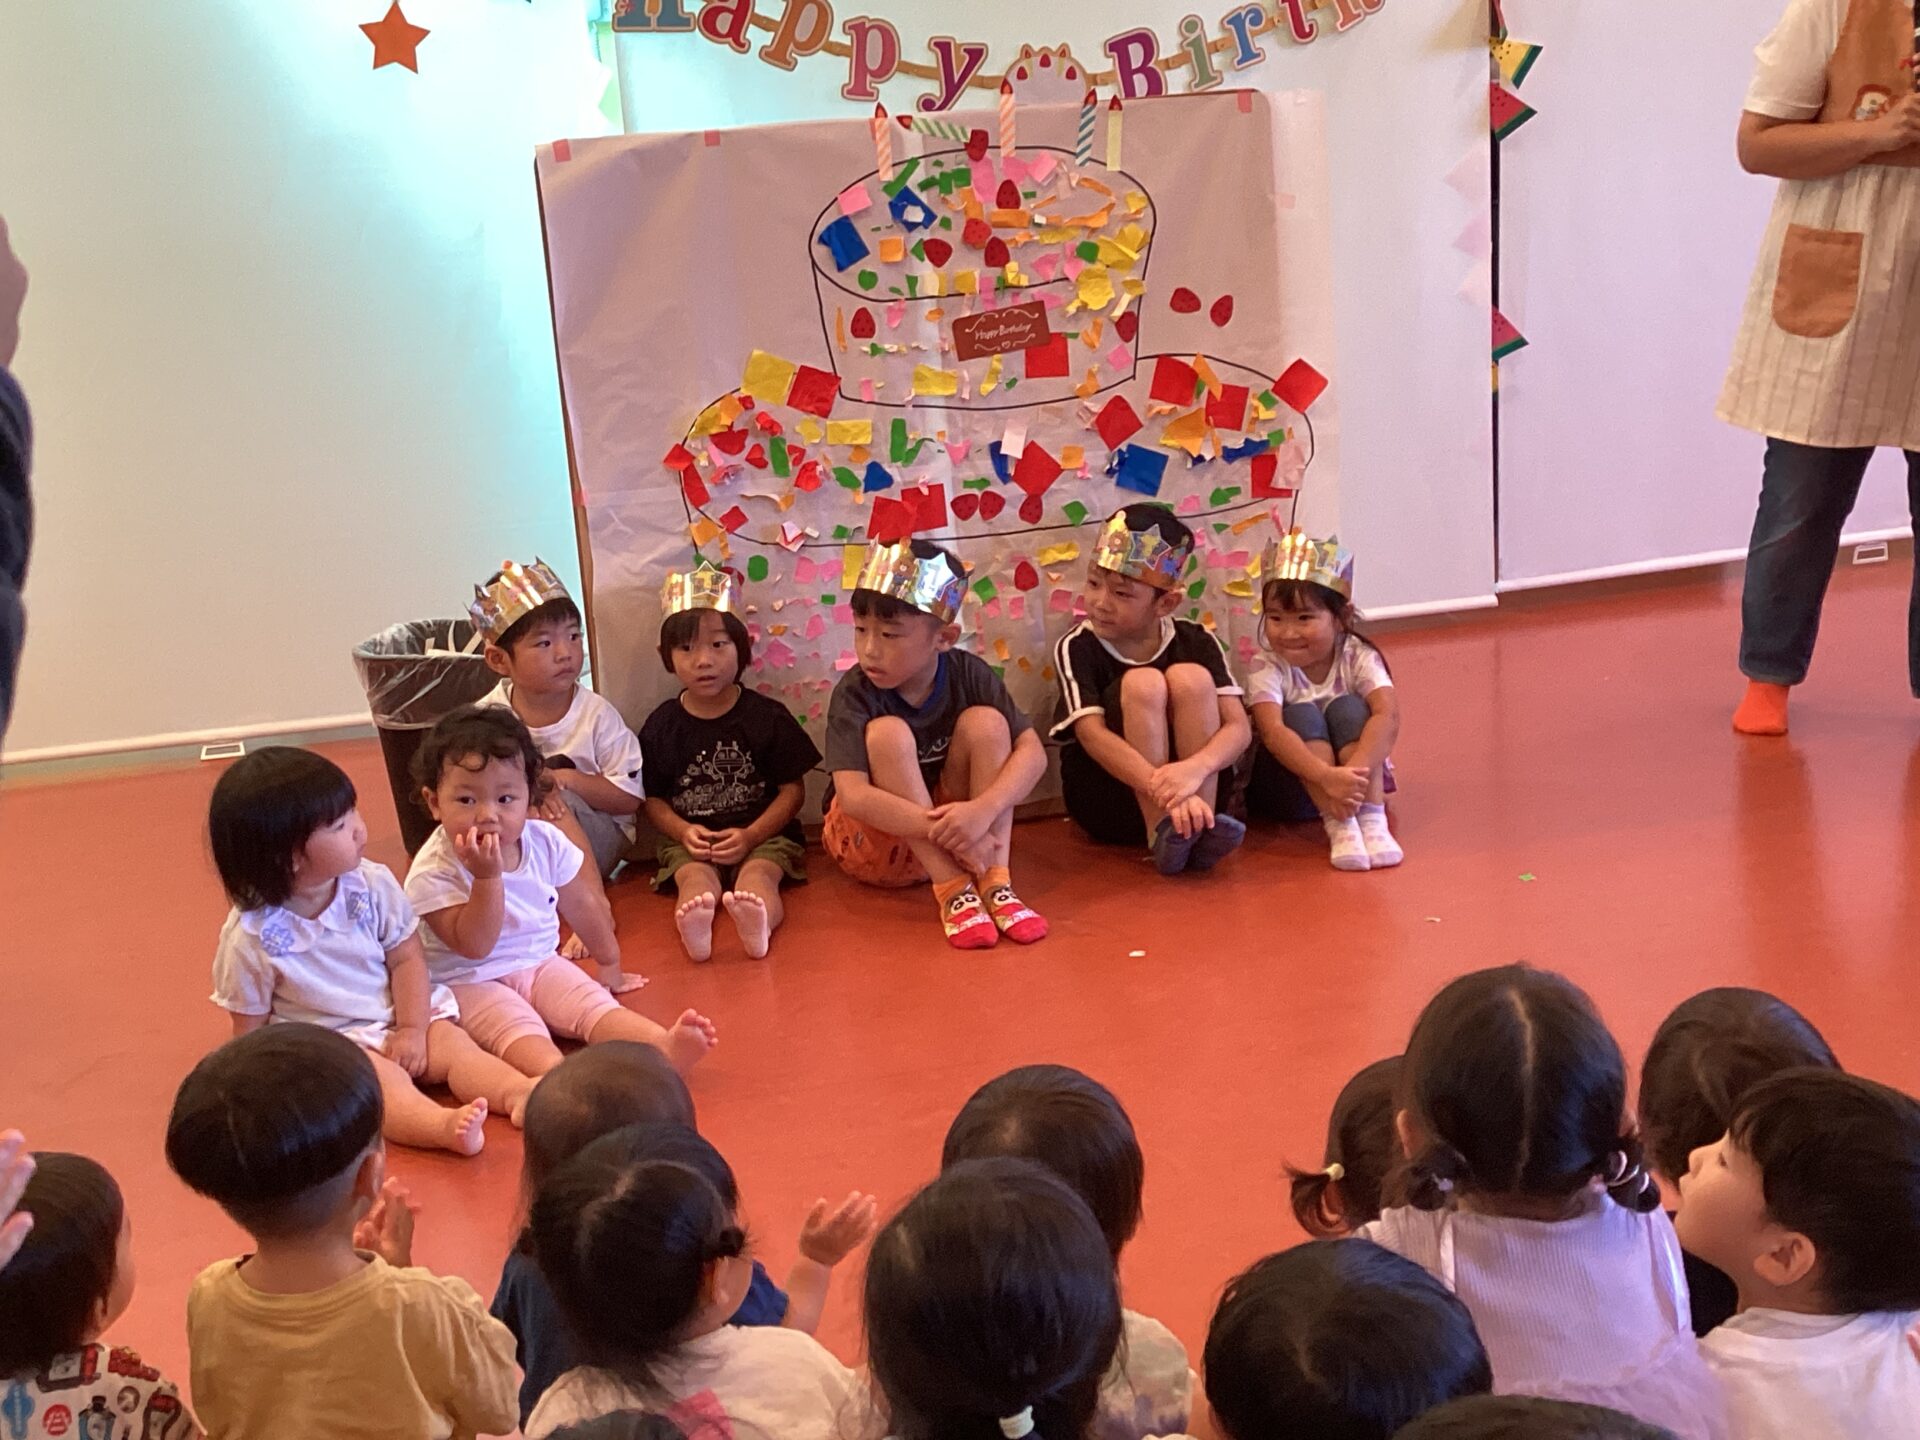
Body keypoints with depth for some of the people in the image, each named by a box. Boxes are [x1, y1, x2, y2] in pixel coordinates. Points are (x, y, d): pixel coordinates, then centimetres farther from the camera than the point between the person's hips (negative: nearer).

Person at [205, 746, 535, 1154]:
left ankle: (519, 1092, -40)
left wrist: (412, 1029, -9)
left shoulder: (373, 886, -5)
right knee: (381, 1079, -30)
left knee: (451, 1042, -19)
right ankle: (444, 1125, -55)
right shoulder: (250, 937, -13)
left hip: (394, 1021, 5)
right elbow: (250, 1027, -3)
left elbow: (407, 959, 0)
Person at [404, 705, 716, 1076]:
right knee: (519, 1030, -34)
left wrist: (610, 966, 24)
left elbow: (583, 906, 13)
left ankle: (663, 1046, -46)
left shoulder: (545, 842, -3)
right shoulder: (433, 872, -17)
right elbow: (474, 946, -22)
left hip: (541, 965, 5)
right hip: (471, 983, -5)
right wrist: (487, 877, -30)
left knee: (595, 1005, -22)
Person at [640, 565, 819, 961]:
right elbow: (653, 798, 10)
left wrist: (750, 835, -13)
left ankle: (757, 923, -66)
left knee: (758, 874, -32)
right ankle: (695, 928, -65)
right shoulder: (661, 725, 8)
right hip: (691, 841, 1)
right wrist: (684, 831, -11)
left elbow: (792, 788, 1)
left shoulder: (767, 716, 2)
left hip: (763, 834, -1)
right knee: (696, 877, -31)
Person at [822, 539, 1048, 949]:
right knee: (888, 733, -29)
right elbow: (853, 795, -33)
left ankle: (995, 882, -24)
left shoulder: (969, 674, -12)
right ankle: (953, 890, -30)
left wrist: (983, 810, -38)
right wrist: (947, 830, -41)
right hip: (873, 840, -3)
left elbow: (1033, 753, -19)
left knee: (985, 722, -19)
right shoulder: (854, 694, -20)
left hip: (956, 825, 3)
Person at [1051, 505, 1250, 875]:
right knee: (1142, 684, -23)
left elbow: (1239, 727, -13)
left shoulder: (1198, 643, -3)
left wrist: (1194, 768, -37)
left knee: (1191, 678, -20)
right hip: (1108, 801, -2)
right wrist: (1165, 790, -39)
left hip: (1192, 788, 2)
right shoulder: (1077, 648, -10)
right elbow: (1092, 734, -23)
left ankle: (1202, 828, -26)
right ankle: (1161, 834, -28)